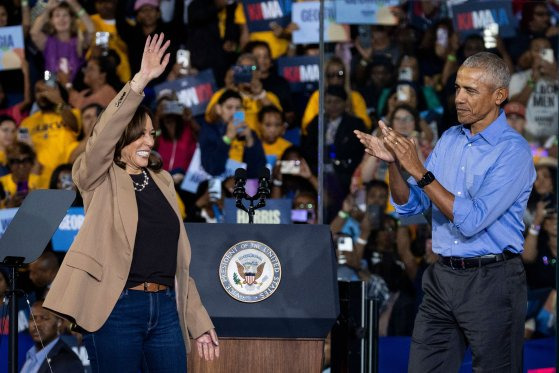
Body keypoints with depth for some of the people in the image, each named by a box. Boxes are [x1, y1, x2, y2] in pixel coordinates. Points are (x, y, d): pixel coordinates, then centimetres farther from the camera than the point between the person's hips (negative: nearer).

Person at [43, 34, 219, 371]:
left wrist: (200, 323, 13)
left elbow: (178, 259, 16)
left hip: (165, 309, 5)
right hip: (117, 309, -5)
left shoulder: (161, 180, 15)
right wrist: (141, 81, -27)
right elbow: (102, 136, -20)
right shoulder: (99, 180, 2)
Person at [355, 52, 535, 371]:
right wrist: (394, 163, -8)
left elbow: (471, 220, -22)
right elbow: (410, 206, 11)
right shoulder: (450, 140, 10)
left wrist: (419, 170, -21)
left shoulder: (514, 151, -13)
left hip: (492, 282, -7)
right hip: (443, 277, 7)